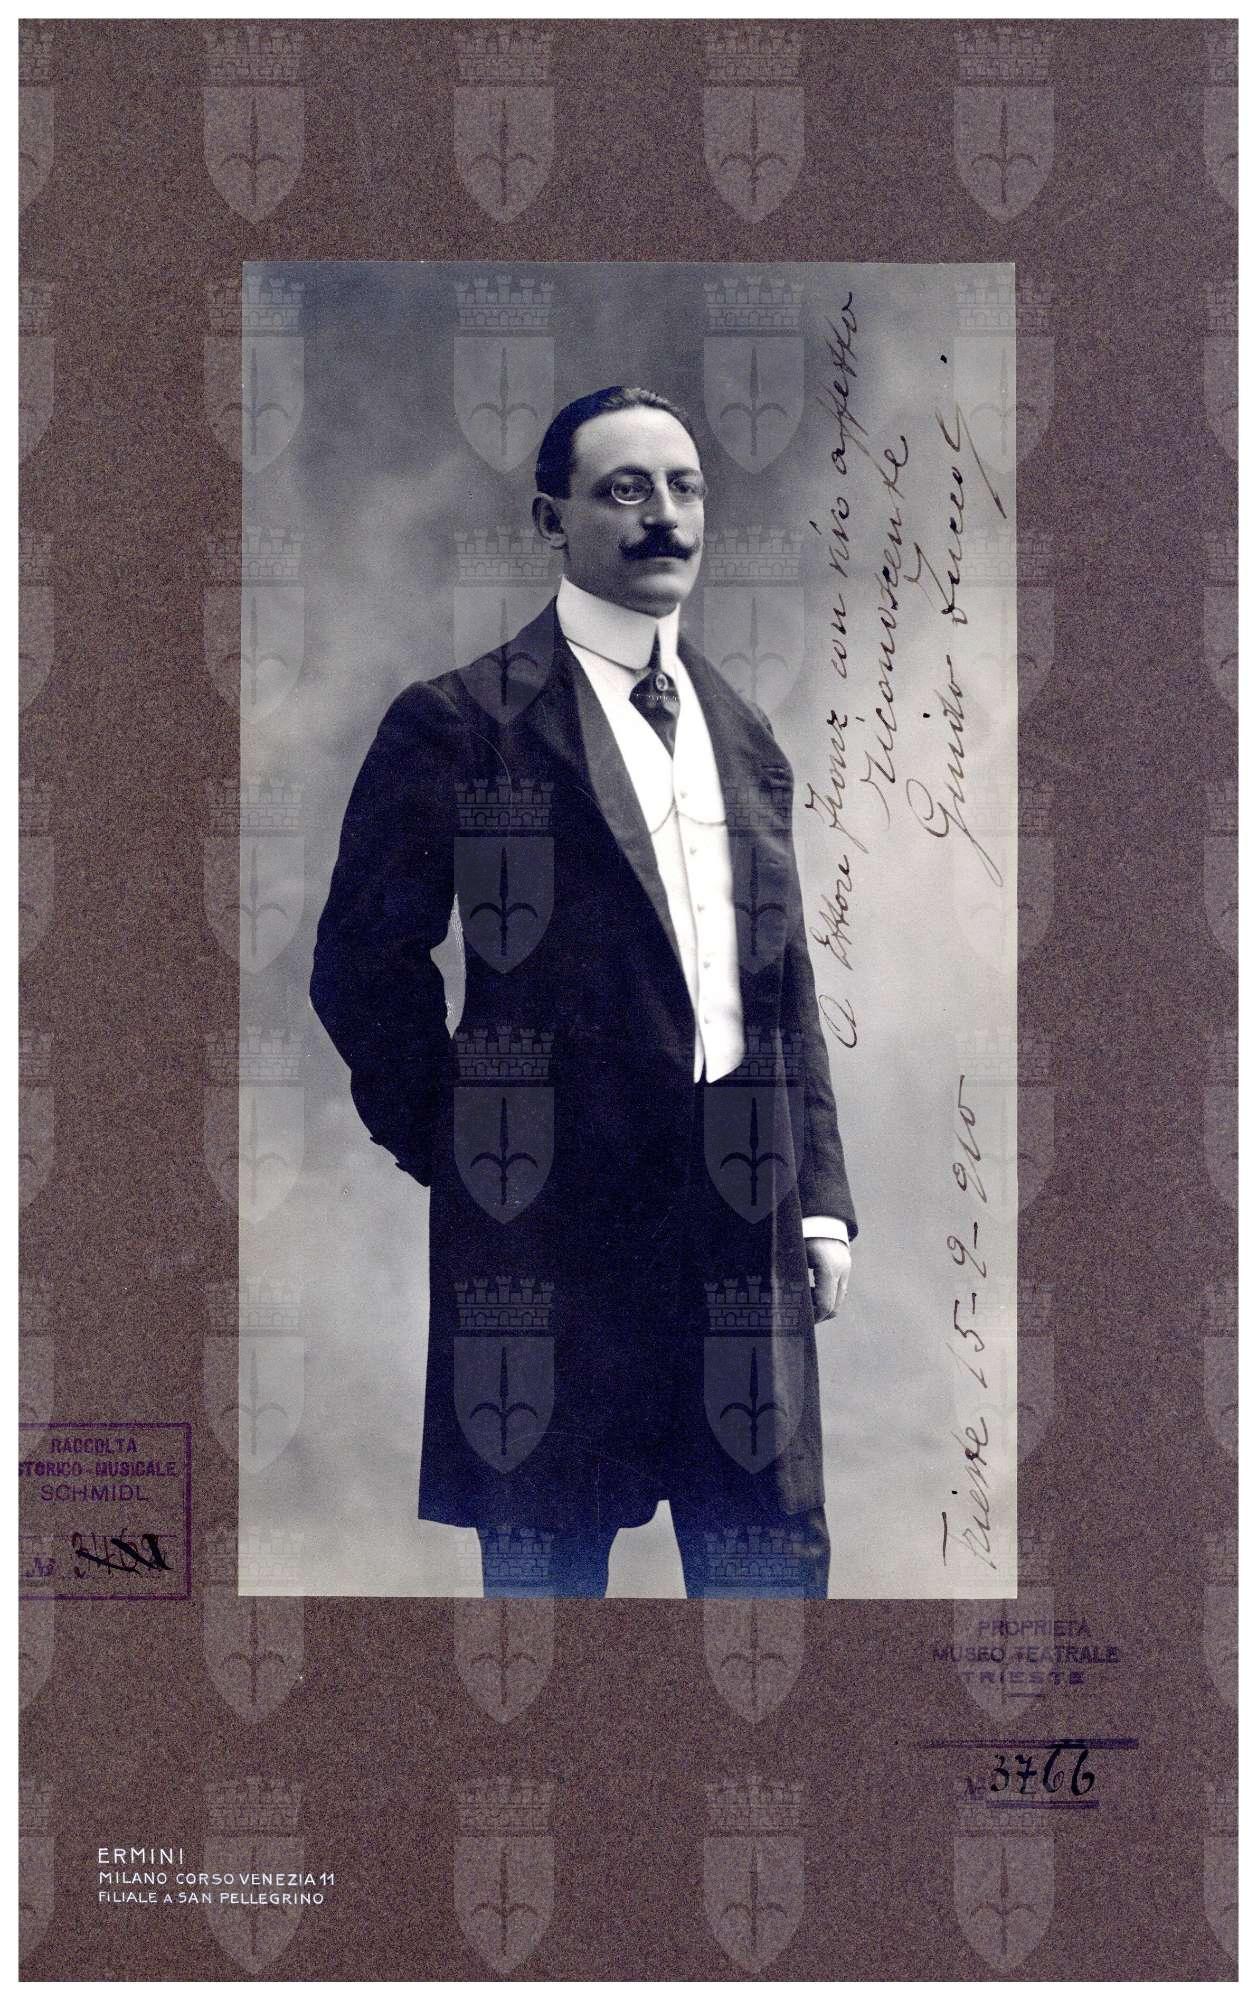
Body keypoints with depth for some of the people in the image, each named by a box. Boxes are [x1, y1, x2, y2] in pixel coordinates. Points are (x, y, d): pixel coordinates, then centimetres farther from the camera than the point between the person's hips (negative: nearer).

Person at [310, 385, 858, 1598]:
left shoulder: (742, 739, 16)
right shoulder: (461, 725, -2)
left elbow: (790, 993, 16)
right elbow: (363, 962, 1)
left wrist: (822, 1202, 10)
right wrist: (448, 1143, 1)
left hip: (743, 1224, 5)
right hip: (551, 1225, -5)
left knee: (770, 1566, 6)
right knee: (544, 1570, 4)